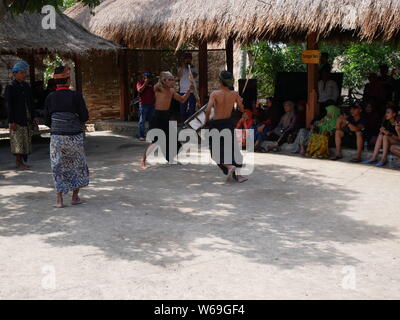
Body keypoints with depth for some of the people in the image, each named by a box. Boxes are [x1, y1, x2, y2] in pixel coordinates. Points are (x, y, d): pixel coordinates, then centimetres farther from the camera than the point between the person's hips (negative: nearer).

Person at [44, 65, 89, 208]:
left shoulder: (50, 98, -3)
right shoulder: (76, 96, -11)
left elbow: (47, 121, 1)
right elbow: (85, 116, -11)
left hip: (56, 137, 2)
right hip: (75, 137, -1)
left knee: (58, 167, 11)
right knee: (77, 165, 16)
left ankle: (59, 200, 8)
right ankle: (75, 197, 19)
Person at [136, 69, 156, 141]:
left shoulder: (151, 83, 16)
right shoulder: (140, 83, 1)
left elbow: (154, 93, 21)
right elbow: (139, 90, -17)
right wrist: (145, 83, -16)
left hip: (151, 104, 5)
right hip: (143, 104, -5)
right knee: (142, 121, -5)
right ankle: (141, 136, -4)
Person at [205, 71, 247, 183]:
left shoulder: (215, 94, -13)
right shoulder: (234, 94, -3)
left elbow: (208, 110, -24)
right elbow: (242, 109, 6)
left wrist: (207, 120, -7)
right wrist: (240, 101, 26)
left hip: (216, 124, -3)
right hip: (228, 123, 3)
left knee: (217, 151, 10)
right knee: (231, 148, 14)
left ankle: (229, 166, -11)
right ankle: (237, 174, 11)